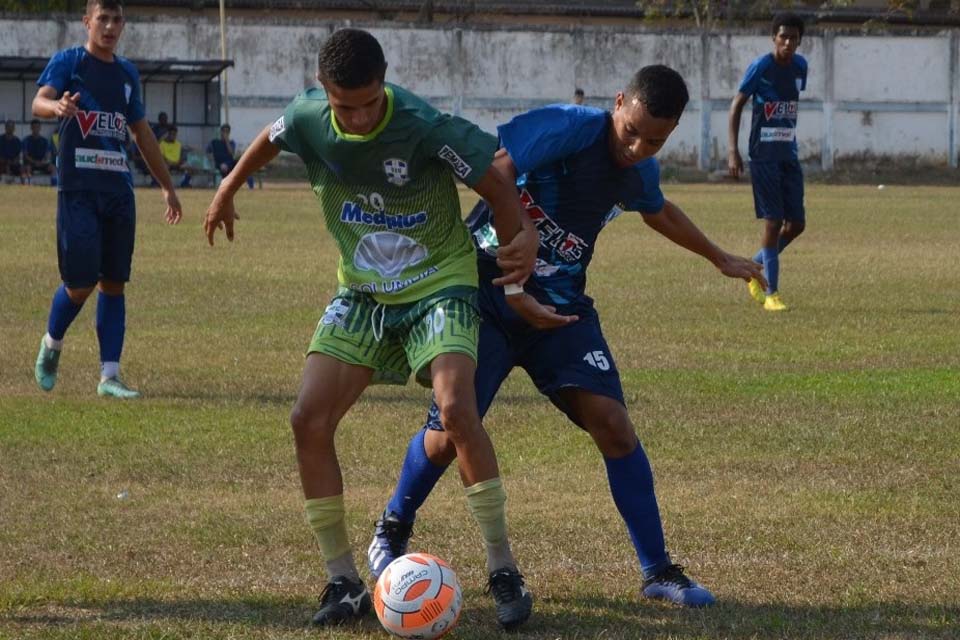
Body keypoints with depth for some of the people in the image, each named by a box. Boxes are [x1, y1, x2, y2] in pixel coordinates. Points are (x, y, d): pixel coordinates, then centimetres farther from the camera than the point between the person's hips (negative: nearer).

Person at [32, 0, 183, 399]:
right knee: (80, 283, -8)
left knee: (113, 283, 3)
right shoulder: (68, 62, -1)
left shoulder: (127, 73, 16)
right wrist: (56, 106, -43)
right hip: (78, 189, -5)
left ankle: (109, 376, 4)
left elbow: (142, 133, 25)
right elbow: (39, 101, -19)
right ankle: (51, 344, 21)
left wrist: (167, 186, 26)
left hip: (118, 189, 5)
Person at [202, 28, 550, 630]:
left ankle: (505, 574, -16)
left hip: (439, 285, -5)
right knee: (309, 421, -8)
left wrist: (517, 282, -16)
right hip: (361, 292, 5)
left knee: (457, 409, -27)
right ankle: (344, 582, 3)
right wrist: (228, 191, 27)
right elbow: (270, 140, 12)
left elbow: (498, 188, -15)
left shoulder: (426, 128, -26)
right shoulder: (308, 118, -13)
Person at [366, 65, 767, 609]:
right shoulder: (572, 128, -20)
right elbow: (493, 172, -32)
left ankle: (658, 570, -1)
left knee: (612, 421, -10)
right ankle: (392, 531, 23)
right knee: (450, 433, -8)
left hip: (560, 305, 5)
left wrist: (721, 259, 42)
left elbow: (659, 212, 29)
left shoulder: (641, 173, 4)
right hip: (489, 296, -5)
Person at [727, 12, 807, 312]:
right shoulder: (760, 68, -11)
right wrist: (733, 151, -14)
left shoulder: (800, 66, 6)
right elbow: (737, 105, -8)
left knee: (797, 223, 4)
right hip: (764, 155, -6)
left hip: (789, 154, 6)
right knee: (773, 222, -8)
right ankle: (771, 293, 0)